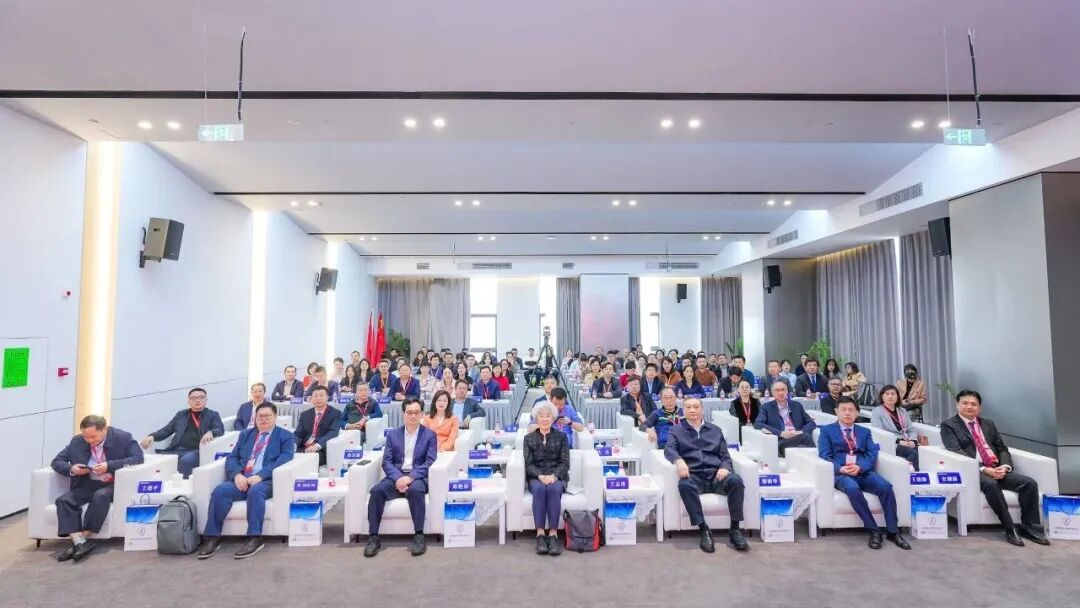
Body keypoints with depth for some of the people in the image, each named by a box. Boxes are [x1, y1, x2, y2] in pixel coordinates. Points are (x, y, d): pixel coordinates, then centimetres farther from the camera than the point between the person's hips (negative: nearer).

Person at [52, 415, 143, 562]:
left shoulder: (123, 437, -8)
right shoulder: (76, 441, 4)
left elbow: (138, 458, -15)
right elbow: (56, 461, 12)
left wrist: (109, 465, -25)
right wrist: (72, 469, -11)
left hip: (113, 485, -5)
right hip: (87, 485, 5)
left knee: (101, 496, -35)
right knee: (63, 500, -23)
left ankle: (82, 539, -22)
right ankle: (80, 543, -28)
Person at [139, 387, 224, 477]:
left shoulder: (213, 415, 13)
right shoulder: (181, 414, 25)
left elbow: (220, 430, -2)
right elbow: (166, 430, 20)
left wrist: (211, 433, -25)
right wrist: (152, 436, -2)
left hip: (196, 451, -4)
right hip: (176, 450, 4)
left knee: (186, 460, -36)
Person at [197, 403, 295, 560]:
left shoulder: (285, 436, 7)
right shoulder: (245, 434, 23)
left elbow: (284, 459, -8)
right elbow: (232, 457, 13)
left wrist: (260, 476, -21)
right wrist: (237, 474, -10)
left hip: (266, 481, -4)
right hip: (241, 479, 5)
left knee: (255, 491, -36)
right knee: (219, 491, -24)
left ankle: (254, 538, -30)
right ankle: (213, 537, -15)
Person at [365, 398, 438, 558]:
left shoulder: (430, 434, 5)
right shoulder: (392, 434, 12)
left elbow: (430, 462, -4)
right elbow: (386, 462, 4)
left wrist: (411, 477, -19)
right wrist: (398, 478, -16)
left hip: (418, 477, -2)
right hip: (396, 476, 3)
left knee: (415, 490, -36)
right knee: (377, 490, -27)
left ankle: (419, 536, -26)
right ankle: (373, 537, -18)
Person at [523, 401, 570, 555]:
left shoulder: (561, 437, 11)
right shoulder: (529, 438, 11)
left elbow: (565, 463, 2)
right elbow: (528, 464, 2)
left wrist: (553, 476, -17)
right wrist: (540, 476, -18)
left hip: (557, 476, 0)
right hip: (535, 477, 0)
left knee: (553, 489, -34)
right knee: (539, 489, -34)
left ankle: (553, 534, -33)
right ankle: (540, 534, -33)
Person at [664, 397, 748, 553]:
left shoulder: (715, 430, 22)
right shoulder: (676, 429, 15)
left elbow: (725, 456, 17)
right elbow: (669, 449, -3)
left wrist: (725, 467, -8)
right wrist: (679, 460, -27)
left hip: (715, 475, 2)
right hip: (693, 476, -2)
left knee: (735, 480, -30)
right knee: (684, 485, -36)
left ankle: (734, 529, -17)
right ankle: (704, 530, -26)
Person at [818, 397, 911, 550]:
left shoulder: (865, 431, 22)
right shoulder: (827, 430, 12)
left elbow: (872, 455, 7)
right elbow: (824, 456, 1)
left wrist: (860, 467, -14)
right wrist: (840, 468, -19)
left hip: (864, 472, 3)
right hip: (841, 473, -3)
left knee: (885, 486, -28)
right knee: (853, 489, -35)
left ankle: (893, 531, -16)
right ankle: (874, 530, -23)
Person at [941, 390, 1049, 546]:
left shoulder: (988, 424, 21)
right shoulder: (949, 425, 1)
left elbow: (1002, 449, 16)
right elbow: (956, 452, -10)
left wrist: (1004, 466, -6)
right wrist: (984, 469, -20)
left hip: (997, 469, 6)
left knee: (1029, 482, -18)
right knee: (991, 484, -35)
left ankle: (1029, 527, -5)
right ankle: (1010, 529, -21)